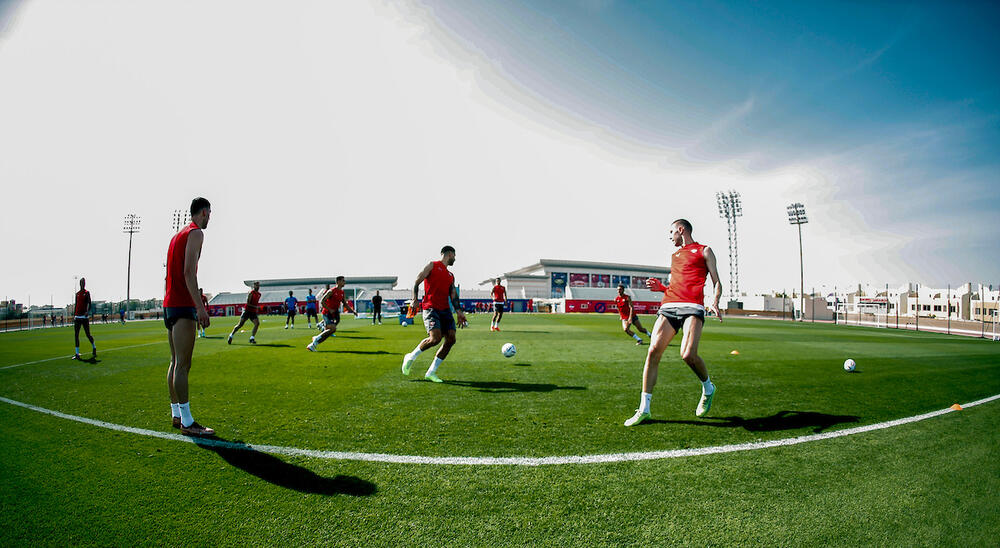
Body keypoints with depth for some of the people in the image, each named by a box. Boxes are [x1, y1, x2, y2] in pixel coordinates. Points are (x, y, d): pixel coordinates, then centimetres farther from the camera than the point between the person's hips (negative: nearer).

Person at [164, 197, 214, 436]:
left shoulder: (177, 235, 21)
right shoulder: (195, 233, -7)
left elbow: (169, 274, 20)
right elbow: (189, 272, -18)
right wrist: (200, 306, -21)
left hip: (169, 304, 10)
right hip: (183, 305, -10)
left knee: (176, 362, 14)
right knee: (182, 365, -10)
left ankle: (176, 414, 22)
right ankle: (187, 422, -7)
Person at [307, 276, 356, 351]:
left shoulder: (342, 292, 10)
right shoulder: (331, 291, -13)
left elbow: (345, 304, 18)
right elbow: (321, 301, -14)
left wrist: (353, 311, 8)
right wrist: (330, 310, -19)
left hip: (334, 313, 8)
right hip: (327, 313, -8)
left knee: (327, 331, 5)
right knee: (333, 328, -23)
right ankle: (316, 339, -11)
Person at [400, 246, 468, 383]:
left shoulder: (451, 276, 24)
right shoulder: (432, 265, 6)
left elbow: (453, 295, 16)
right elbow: (416, 282, 1)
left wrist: (459, 312, 2)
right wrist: (414, 300, -13)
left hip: (445, 309, 7)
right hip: (431, 308, -7)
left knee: (451, 339, -7)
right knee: (435, 338, -23)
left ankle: (431, 372, 2)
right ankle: (411, 357, 3)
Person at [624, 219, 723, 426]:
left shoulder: (704, 251, 14)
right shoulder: (674, 255, 31)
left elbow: (717, 282, 9)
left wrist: (715, 301, -11)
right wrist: (660, 287, 14)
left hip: (692, 307, -5)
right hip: (669, 306, 5)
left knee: (688, 355, -21)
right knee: (653, 351, -10)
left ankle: (708, 389, 14)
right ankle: (644, 408, -4)